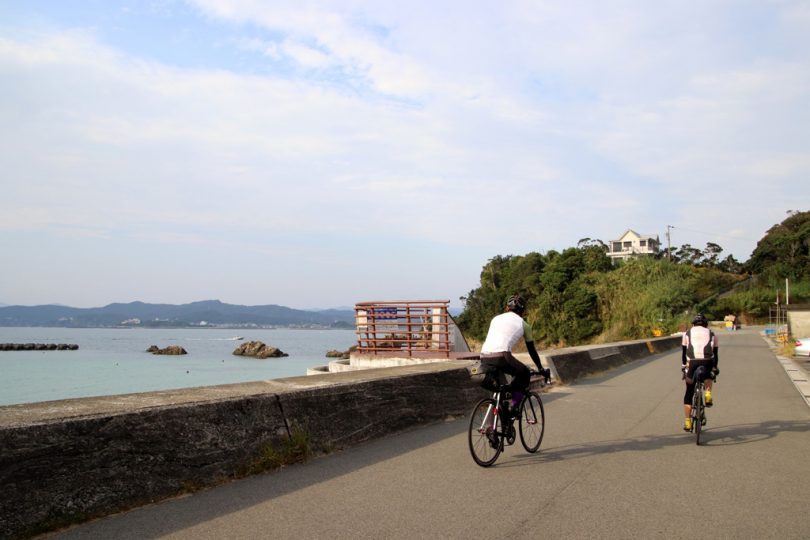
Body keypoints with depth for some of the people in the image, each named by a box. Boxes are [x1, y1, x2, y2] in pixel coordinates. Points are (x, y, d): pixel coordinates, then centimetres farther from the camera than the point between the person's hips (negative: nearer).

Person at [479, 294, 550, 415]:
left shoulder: (496, 318, 28)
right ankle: (513, 408, 10)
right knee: (525, 374, 22)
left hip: (484, 359, 5)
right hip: (501, 358, -5)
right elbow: (532, 350, 24)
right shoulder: (523, 324, 17)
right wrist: (541, 370, 37)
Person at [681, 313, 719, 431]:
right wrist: (715, 369, 37)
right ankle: (708, 393, 16)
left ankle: (687, 422, 10)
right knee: (709, 375, 39)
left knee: (689, 393, 12)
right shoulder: (711, 334, 23)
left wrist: (683, 367, 35)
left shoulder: (688, 333, 22)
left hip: (692, 363, 0)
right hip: (707, 362, 1)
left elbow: (683, 352, 24)